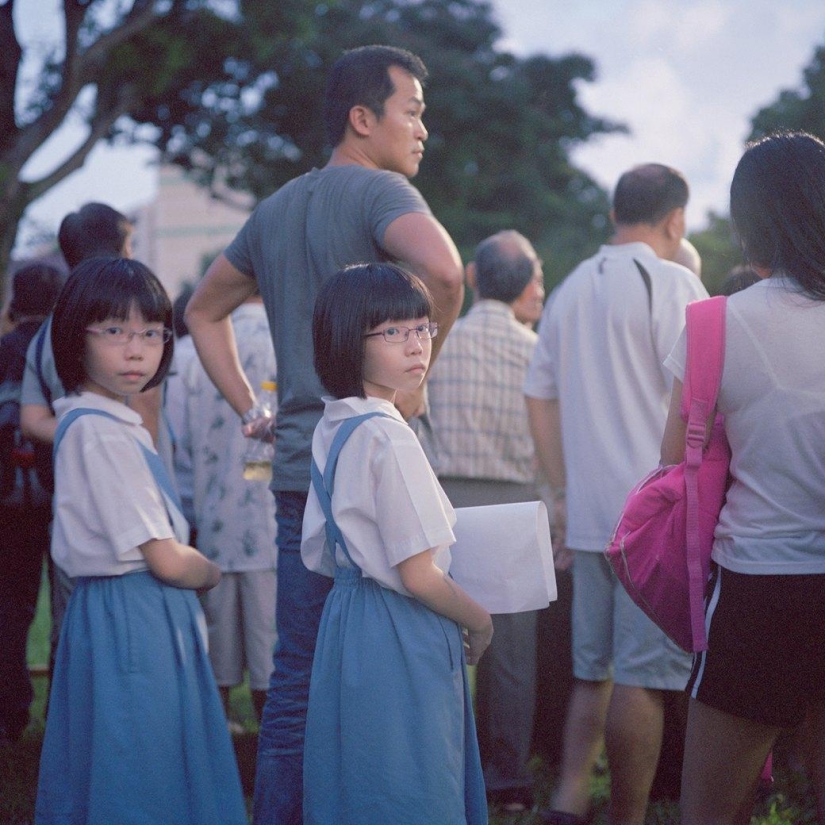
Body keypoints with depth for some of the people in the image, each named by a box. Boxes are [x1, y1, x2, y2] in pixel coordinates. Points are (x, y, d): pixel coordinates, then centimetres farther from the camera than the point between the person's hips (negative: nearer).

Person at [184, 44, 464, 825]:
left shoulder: (277, 209, 17)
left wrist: (250, 409, 20)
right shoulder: (378, 190, -8)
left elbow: (203, 311, 28)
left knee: (297, 674, 11)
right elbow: (442, 268, -28)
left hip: (297, 469, 7)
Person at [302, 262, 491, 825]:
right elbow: (419, 576, -20)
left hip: (345, 618, 9)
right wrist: (479, 621, -4)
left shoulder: (331, 428, 7)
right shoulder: (389, 438, -20)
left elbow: (318, 555, 13)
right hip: (401, 640, -9)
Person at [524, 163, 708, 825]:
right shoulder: (671, 283, -7)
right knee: (643, 675, -3)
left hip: (588, 514, 7)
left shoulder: (570, 291, 15)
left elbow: (540, 400, 17)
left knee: (595, 670, 15)